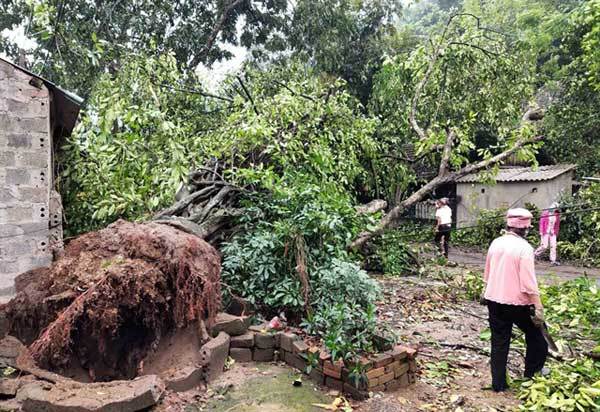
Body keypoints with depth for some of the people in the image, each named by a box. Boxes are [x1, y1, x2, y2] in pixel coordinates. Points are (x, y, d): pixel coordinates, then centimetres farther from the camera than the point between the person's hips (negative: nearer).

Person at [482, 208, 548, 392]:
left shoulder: (496, 243, 2)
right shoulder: (524, 247, -17)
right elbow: (529, 283, -19)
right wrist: (538, 308, -14)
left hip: (494, 300, 5)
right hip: (517, 303, -5)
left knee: (499, 342, 12)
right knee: (535, 337, 20)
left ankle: (498, 384, 18)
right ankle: (532, 375, 30)